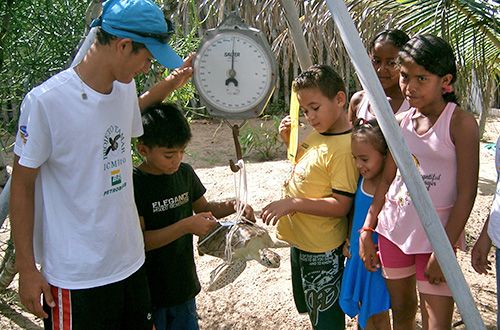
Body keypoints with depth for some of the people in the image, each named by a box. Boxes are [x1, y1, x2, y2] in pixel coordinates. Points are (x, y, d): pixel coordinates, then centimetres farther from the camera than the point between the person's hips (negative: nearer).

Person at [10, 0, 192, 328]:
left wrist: (168, 85, 15)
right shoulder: (46, 100, -18)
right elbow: (23, 185, -11)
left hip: (132, 263, 7)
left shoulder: (125, 89, 2)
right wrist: (27, 268, -8)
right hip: (75, 278, -7)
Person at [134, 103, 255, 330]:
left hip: (183, 283, 6)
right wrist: (186, 226, -28)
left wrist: (232, 206, -3)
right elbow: (139, 241, -22)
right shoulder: (134, 184, -19)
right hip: (150, 292, -5)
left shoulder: (185, 173, -1)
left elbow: (203, 207, 15)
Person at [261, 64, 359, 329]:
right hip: (300, 240, 9)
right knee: (311, 308, 25)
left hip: (322, 250, -9)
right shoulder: (317, 134, 4)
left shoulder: (344, 148, -24)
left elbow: (341, 206, -25)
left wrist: (292, 203, -29)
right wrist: (289, 140, 3)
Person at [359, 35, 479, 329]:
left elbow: (466, 193, -13)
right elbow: (387, 179, 9)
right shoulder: (401, 122, 4)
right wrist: (367, 230, 6)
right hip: (393, 228, 5)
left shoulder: (461, 123, -12)